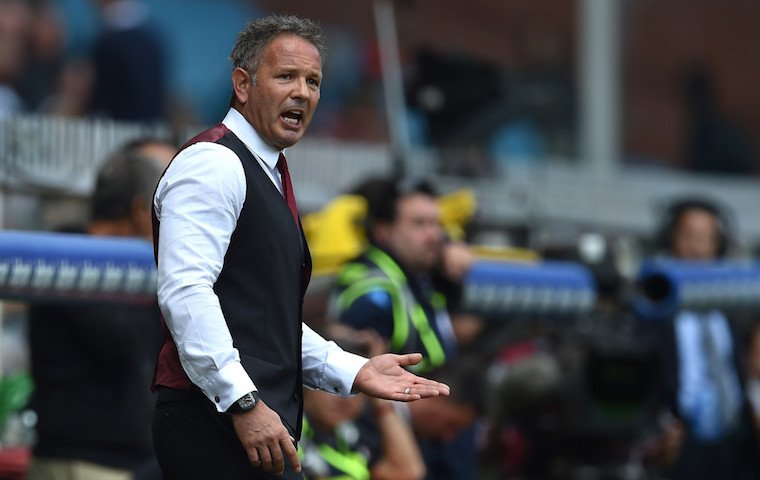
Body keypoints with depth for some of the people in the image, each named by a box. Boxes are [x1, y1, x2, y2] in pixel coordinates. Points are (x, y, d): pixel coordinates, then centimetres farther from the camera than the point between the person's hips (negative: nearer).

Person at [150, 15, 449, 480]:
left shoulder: (267, 175, 23)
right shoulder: (213, 163, -8)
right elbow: (185, 292, -21)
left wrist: (355, 371, 15)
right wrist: (244, 402, -26)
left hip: (256, 421, 10)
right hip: (215, 420, -10)